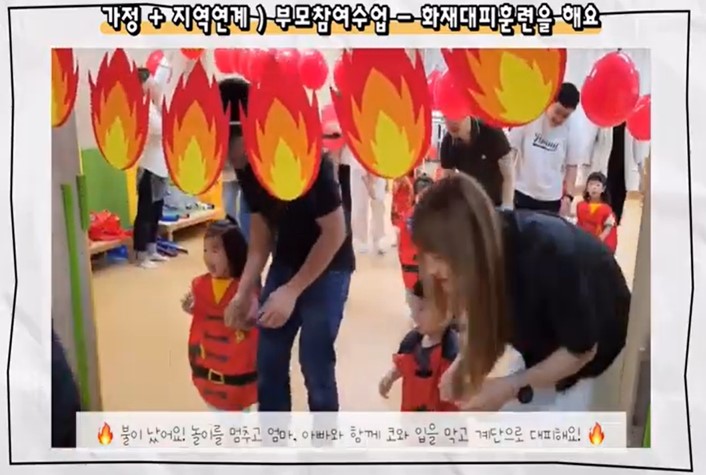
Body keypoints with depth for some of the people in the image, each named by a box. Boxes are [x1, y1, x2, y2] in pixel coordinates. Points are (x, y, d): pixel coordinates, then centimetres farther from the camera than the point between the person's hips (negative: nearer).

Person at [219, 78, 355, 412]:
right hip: (285, 263, 6)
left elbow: (335, 232, -23)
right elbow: (261, 232, 1)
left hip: (326, 268, -6)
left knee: (315, 364, -2)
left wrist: (293, 290, -23)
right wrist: (244, 291, -9)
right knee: (268, 361, 9)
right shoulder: (247, 167, -7)